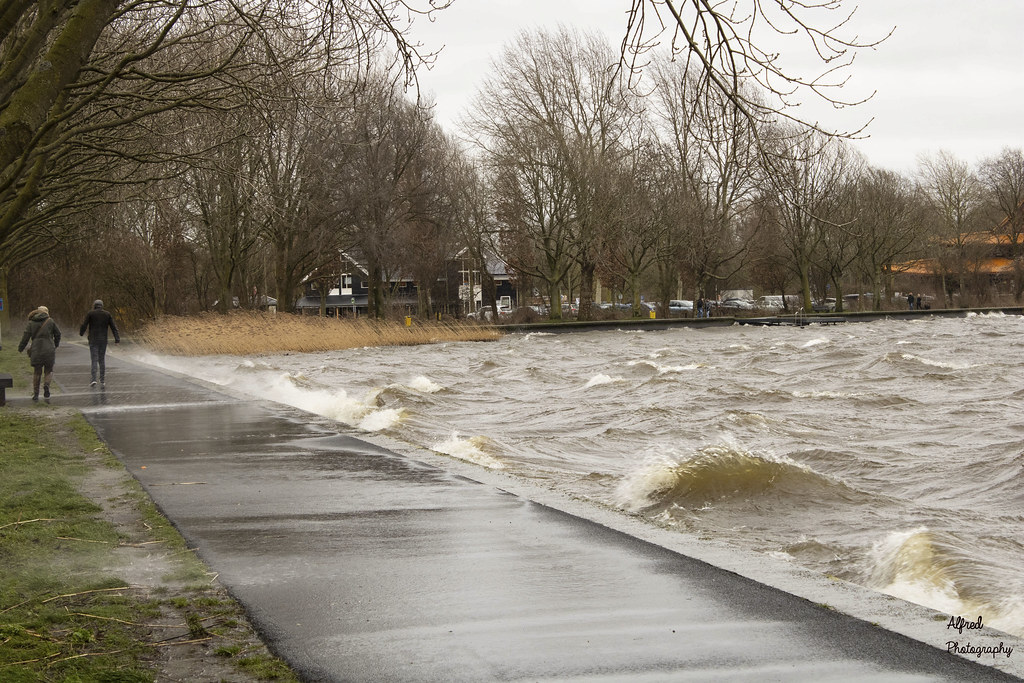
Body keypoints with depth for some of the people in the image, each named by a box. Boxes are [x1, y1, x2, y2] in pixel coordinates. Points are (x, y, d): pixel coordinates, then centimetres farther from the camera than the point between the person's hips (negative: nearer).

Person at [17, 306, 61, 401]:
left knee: (36, 372, 12)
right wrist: (56, 345, 24)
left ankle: (35, 394, 11)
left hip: (36, 351, 2)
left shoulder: (31, 323, 5)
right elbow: (58, 333, 6)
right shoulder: (50, 321, 2)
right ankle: (46, 385, -15)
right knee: (48, 370, 12)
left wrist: (20, 348, 9)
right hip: (49, 350, -2)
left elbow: (26, 336, -1)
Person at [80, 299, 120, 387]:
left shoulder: (90, 314, -3)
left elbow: (84, 325, -1)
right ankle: (102, 380, 9)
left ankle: (93, 379, -14)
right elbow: (113, 327, -1)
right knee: (102, 360, 11)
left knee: (94, 360, -1)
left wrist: (81, 333, 19)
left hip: (93, 340, -2)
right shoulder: (107, 314, 4)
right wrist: (117, 339, -3)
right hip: (103, 340, 2)